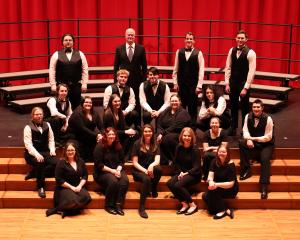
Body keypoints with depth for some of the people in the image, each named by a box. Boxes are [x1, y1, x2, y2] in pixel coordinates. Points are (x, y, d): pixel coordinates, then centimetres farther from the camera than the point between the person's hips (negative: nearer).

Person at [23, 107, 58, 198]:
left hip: (45, 152, 5)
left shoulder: (47, 125, 12)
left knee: (55, 163, -25)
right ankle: (40, 187, -26)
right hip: (32, 154, -5)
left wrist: (52, 150, -5)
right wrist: (37, 155, -26)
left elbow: (51, 139, 14)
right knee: (40, 163, -37)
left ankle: (33, 173, -12)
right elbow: (28, 144, -12)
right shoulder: (28, 127, -3)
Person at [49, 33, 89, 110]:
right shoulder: (56, 55, 3)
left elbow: (85, 69, 6)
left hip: (76, 85, 1)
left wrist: (84, 84, -1)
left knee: (76, 107, 2)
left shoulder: (80, 54, 7)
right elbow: (52, 70, 2)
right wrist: (53, 85, -4)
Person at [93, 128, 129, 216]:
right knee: (113, 181, -35)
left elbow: (121, 161, 11)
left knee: (125, 180, -28)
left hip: (116, 170, 5)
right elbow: (99, 165, -11)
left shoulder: (118, 146, 9)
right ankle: (109, 206, -19)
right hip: (102, 172, -5)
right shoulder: (99, 147, -6)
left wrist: (118, 170, -11)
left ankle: (118, 205, -24)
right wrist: (112, 171, -18)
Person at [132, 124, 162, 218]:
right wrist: (145, 170, -19)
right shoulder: (137, 144, -2)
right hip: (138, 171, -3)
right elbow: (135, 162, -5)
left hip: (150, 169, 3)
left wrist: (151, 165, -28)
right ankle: (141, 208, -35)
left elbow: (157, 160, -5)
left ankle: (153, 190, -7)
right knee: (146, 179, -37)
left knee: (158, 168, -33)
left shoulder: (155, 145, 7)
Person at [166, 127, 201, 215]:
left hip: (193, 175, -6)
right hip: (181, 173, 6)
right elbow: (176, 162, 9)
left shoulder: (195, 150, -11)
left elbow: (196, 167, -12)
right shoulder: (179, 148, 4)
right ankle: (184, 204, -12)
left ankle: (193, 205, -15)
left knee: (178, 185, -29)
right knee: (169, 183, -22)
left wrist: (186, 173, -21)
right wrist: (180, 172, -8)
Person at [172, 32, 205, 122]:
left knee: (193, 107, 3)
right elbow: (175, 69, 7)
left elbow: (201, 71, -4)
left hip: (193, 85, -2)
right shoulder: (179, 52, 5)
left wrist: (199, 86, -8)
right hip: (181, 84, 2)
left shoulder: (198, 53, -3)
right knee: (181, 107, 8)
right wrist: (175, 83, 4)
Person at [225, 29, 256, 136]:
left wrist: (246, 88, -16)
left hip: (244, 83, -4)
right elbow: (228, 67, 6)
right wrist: (227, 83, 1)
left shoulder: (250, 53, -12)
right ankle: (233, 128, 25)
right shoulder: (232, 50, 3)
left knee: (244, 107, 6)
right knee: (233, 106, 14)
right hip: (233, 82, 4)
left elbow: (251, 72, -14)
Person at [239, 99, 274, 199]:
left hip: (266, 144, -3)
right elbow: (245, 130, -5)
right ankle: (246, 169, -18)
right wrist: (248, 139, -26)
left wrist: (254, 138, -19)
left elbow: (268, 137, -15)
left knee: (265, 159, -31)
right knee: (241, 143, -27)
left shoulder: (268, 119, -15)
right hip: (253, 142, 4)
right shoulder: (248, 117, -3)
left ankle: (264, 187, -33)